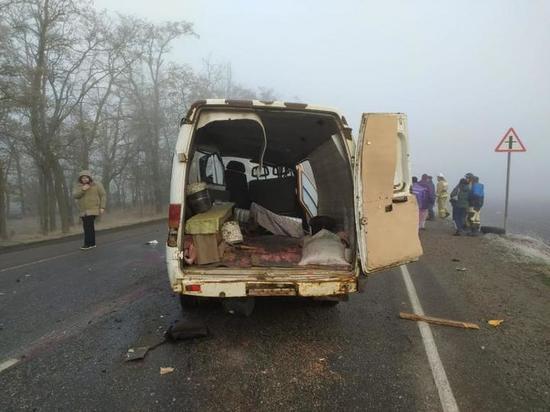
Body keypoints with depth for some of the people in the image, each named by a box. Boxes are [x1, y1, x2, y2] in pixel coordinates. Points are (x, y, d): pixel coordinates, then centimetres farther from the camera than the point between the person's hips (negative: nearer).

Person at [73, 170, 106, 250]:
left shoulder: (97, 185, -3)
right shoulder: (78, 186, 7)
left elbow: (103, 195, -3)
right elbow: (75, 195, -7)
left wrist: (102, 207, -10)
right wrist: (82, 190, -22)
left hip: (93, 209, -5)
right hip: (83, 211, 5)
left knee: (88, 226, -13)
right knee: (89, 226, 9)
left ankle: (87, 243, -11)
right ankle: (92, 243, 18)